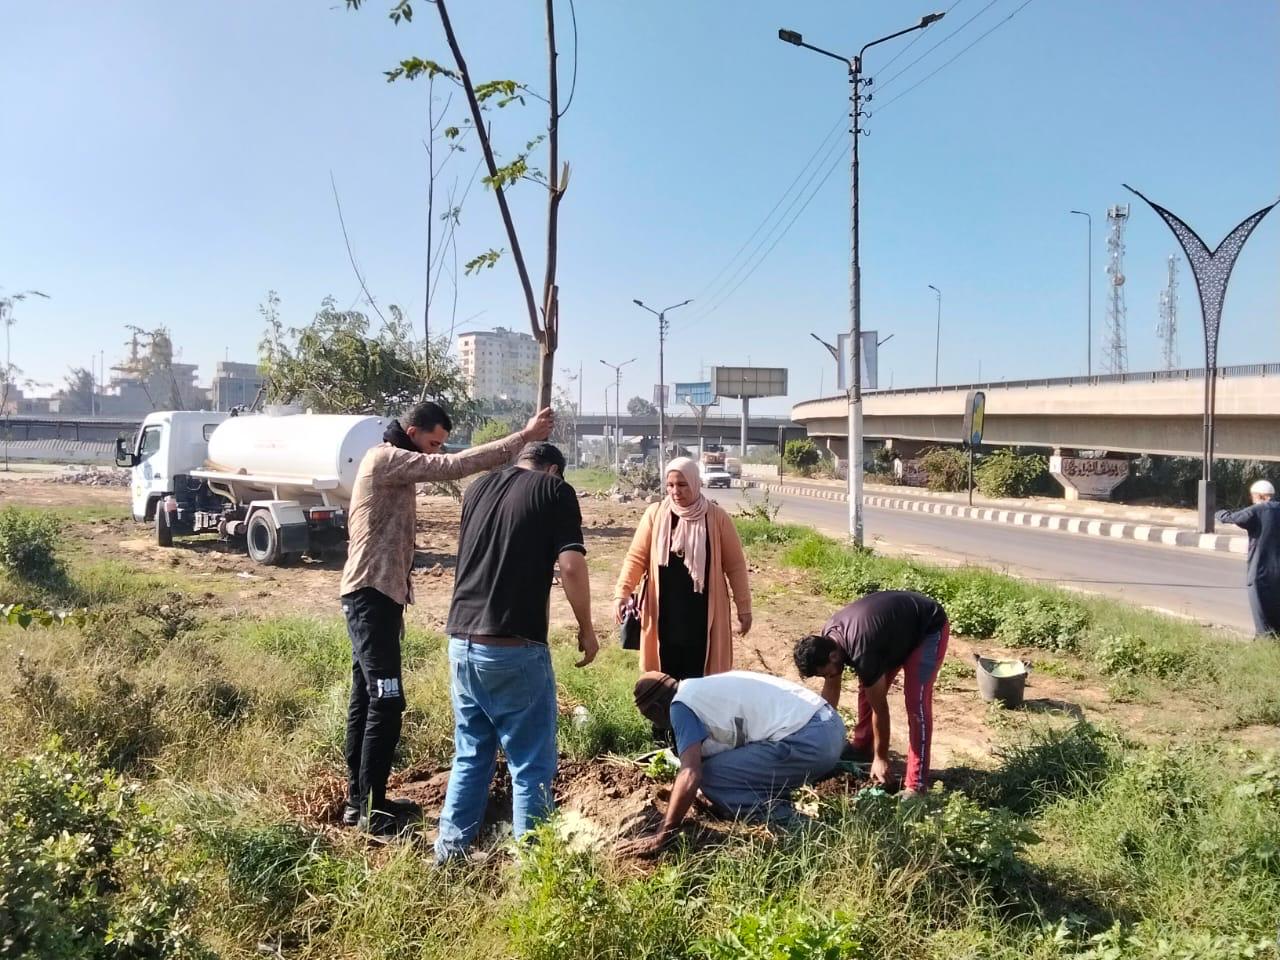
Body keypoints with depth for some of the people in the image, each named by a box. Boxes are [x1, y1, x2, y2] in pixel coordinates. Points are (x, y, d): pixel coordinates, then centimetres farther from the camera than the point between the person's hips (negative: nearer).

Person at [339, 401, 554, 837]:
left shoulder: (394, 466, 19)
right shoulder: (385, 459, -13)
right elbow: (455, 466, -24)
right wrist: (523, 437, -24)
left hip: (378, 594, 11)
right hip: (371, 594, -11)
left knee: (367, 701, 14)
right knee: (385, 703, -10)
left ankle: (360, 800, 22)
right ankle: (370, 811, -3)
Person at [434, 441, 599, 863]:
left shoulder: (478, 487, 15)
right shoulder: (556, 490, -2)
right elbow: (571, 565, -13)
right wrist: (586, 629, -1)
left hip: (462, 641, 6)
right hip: (515, 647, -6)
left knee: (470, 753, 20)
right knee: (531, 762, 7)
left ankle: (451, 848, 27)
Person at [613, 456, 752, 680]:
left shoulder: (717, 518, -4)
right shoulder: (655, 515, -1)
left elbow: (735, 565, 2)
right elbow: (636, 558, -1)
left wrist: (744, 607, 2)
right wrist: (622, 594, -13)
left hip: (703, 614, -1)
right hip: (664, 613, 1)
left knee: (698, 677, 3)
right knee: (665, 676, 9)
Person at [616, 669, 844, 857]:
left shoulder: (682, 705, -3)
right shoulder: (705, 687, 24)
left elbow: (691, 776, -14)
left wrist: (661, 836, -6)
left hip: (807, 741, -10)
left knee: (710, 777, -3)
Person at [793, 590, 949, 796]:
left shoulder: (862, 653, -35)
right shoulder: (827, 640, -12)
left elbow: (879, 707, -24)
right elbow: (830, 690, 3)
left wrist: (880, 758, -13)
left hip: (929, 628, -8)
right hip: (898, 626, 8)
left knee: (916, 702, -17)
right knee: (868, 689, 8)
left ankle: (915, 785, -15)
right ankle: (862, 746, 27)